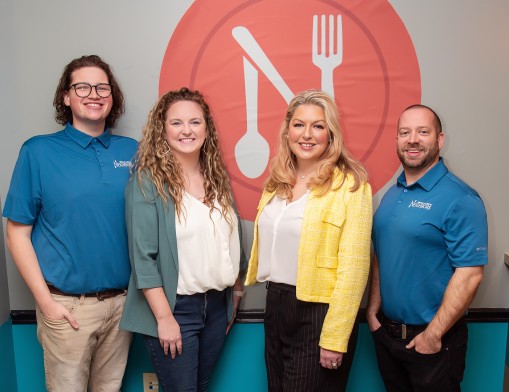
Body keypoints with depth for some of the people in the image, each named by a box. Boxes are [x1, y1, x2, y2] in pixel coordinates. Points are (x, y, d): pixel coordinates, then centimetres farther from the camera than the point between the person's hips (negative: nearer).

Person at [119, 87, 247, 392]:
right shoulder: (148, 181, -12)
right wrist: (164, 317, -15)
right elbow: (142, 255, -15)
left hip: (217, 304, 6)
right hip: (174, 306, -5)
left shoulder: (217, 176, 6)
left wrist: (235, 293, 14)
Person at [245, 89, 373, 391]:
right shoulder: (277, 183, 6)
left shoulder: (350, 185, -13)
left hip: (319, 311, -6)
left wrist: (334, 338, -16)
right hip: (275, 305, 6)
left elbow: (353, 268, -16)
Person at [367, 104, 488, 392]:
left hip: (434, 338, -6)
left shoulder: (460, 199, -16)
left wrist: (433, 335, -18)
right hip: (386, 332, 6)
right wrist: (373, 307, 4)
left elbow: (470, 274, -20)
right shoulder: (392, 194, 5)